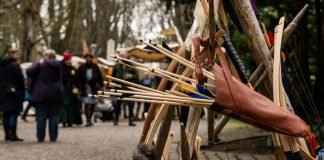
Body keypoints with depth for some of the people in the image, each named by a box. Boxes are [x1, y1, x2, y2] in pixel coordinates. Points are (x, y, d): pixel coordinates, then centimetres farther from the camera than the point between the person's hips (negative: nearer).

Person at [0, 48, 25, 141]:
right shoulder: (14, 65, -13)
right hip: (14, 92, -8)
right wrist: (22, 92, -3)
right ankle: (13, 134, -8)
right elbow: (20, 79, -13)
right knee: (14, 113, -6)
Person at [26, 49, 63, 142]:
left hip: (41, 94, -2)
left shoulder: (40, 65, -6)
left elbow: (29, 72, -14)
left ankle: (40, 137, 0)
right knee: (54, 116, 6)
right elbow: (61, 78, 4)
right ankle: (53, 137, 3)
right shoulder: (58, 65, 2)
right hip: (55, 94, 2)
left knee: (41, 117, 1)